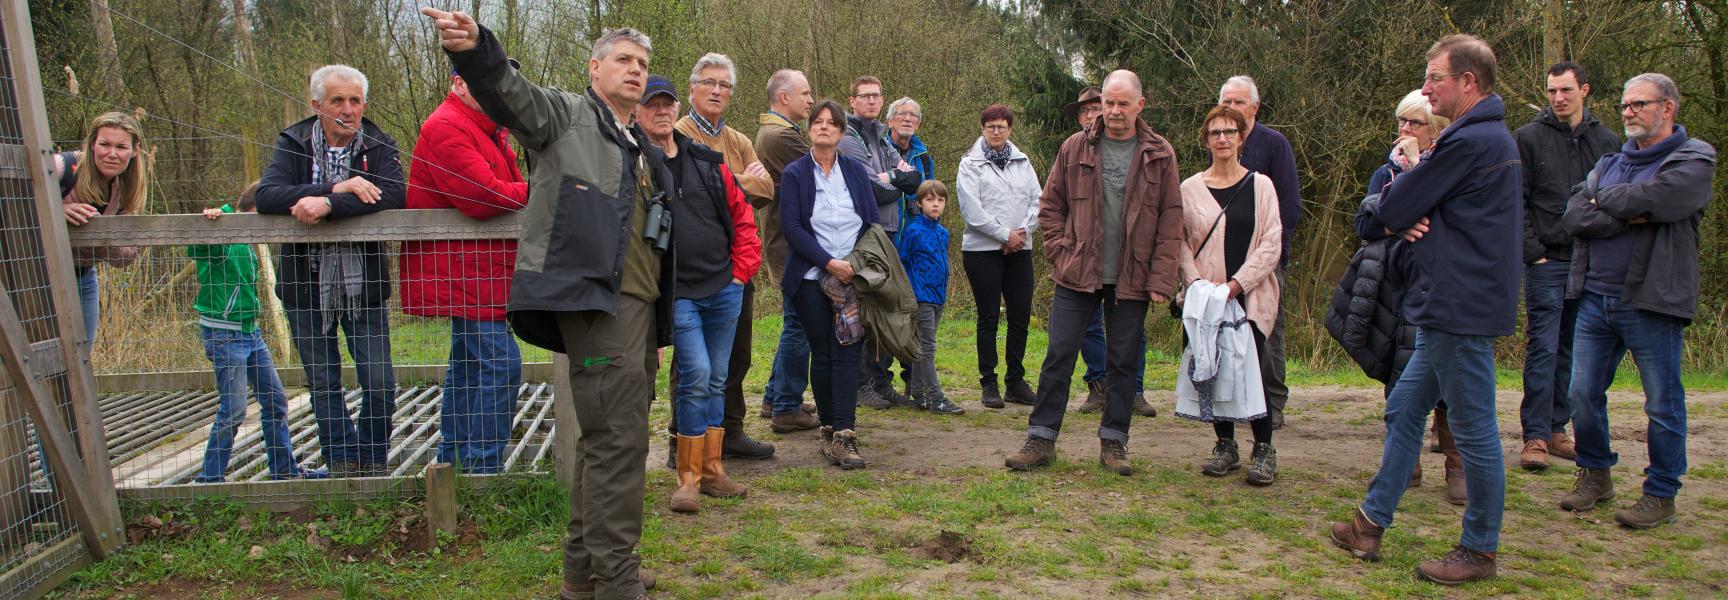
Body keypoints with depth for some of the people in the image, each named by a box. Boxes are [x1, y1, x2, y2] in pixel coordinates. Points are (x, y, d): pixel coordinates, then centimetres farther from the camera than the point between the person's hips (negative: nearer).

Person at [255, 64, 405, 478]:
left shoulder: (379, 146, -1)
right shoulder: (293, 143, 0)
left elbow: (394, 195, -21)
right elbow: (266, 195, -17)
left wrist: (327, 205, -30)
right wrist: (337, 188, -26)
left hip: (363, 284, -1)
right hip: (307, 285, 1)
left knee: (379, 383, -1)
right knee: (323, 385, 11)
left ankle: (375, 461, 20)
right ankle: (343, 463, 25)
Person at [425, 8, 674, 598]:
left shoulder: (643, 149, 24)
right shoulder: (564, 115, 2)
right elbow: (511, 91, -20)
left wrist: (658, 328, 25)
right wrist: (476, 50, -43)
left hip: (638, 302, 9)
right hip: (594, 296, -9)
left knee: (604, 434, 14)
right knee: (619, 437, -12)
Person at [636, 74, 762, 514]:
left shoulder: (709, 162, 10)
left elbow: (741, 216, 15)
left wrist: (742, 268, 7)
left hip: (725, 288, 5)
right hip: (677, 293, -5)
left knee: (716, 380, 11)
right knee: (696, 376, -13)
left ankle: (711, 469, 23)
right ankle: (689, 477, 0)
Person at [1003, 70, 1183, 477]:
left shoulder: (1160, 155, 2)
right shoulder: (1075, 148, 3)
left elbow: (1171, 221, 1)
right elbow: (1050, 205, 10)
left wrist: (1161, 279, -7)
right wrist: (1060, 252, -2)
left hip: (1132, 279, 0)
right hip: (1077, 275, 0)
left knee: (1124, 363, 7)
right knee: (1059, 356, 0)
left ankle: (1113, 442, 18)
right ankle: (1041, 439, 9)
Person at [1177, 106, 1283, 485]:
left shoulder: (1260, 186, 4)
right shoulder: (1190, 188, 7)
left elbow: (1270, 244, -1)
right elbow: (1181, 242, 5)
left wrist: (1236, 284, -11)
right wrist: (1196, 282, -10)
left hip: (1252, 296, -2)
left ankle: (1263, 450, 5)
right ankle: (1225, 446, 17)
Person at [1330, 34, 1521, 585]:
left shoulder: (1469, 143, -18)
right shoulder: (1491, 138, 17)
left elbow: (1389, 211, -13)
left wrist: (1395, 214, 8)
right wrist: (1410, 220, -6)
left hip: (1462, 308, -11)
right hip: (1451, 307, 11)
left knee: (1474, 429, 0)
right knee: (1404, 410, 14)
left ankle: (1480, 551, 12)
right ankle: (1370, 524, 22)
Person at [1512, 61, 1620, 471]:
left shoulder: (1607, 141, 9)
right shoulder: (1529, 137, 0)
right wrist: (1533, 252, -9)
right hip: (1546, 262, -3)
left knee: (1572, 352, 9)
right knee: (1542, 350, -5)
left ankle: (1557, 429, 18)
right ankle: (1535, 436, 0)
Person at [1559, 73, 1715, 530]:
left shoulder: (1694, 159, -3)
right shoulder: (1609, 163, 16)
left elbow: (1650, 199, -21)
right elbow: (1573, 216, 1)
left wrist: (1604, 201, -3)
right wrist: (1627, 217, -14)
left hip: (1652, 304, -6)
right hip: (1595, 300, 6)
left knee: (1663, 405, 4)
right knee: (1583, 394, 8)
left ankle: (1661, 495, 15)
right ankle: (1595, 475, 25)